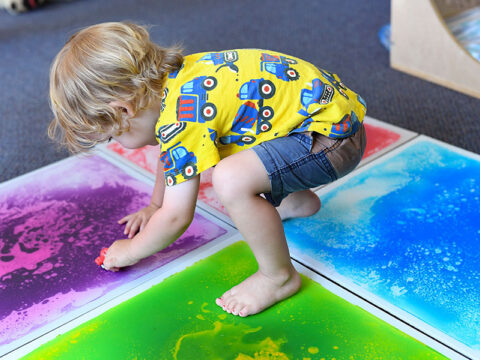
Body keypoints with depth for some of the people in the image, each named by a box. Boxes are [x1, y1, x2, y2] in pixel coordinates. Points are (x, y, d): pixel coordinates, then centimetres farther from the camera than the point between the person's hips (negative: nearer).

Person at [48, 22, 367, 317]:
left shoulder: (181, 119, -24)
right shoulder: (172, 76, 4)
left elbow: (176, 218, -17)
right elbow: (170, 151, 23)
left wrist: (129, 252, 1)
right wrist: (155, 206, 34)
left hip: (335, 136, -10)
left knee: (231, 180, -29)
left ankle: (280, 276, -6)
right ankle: (297, 200, 36)